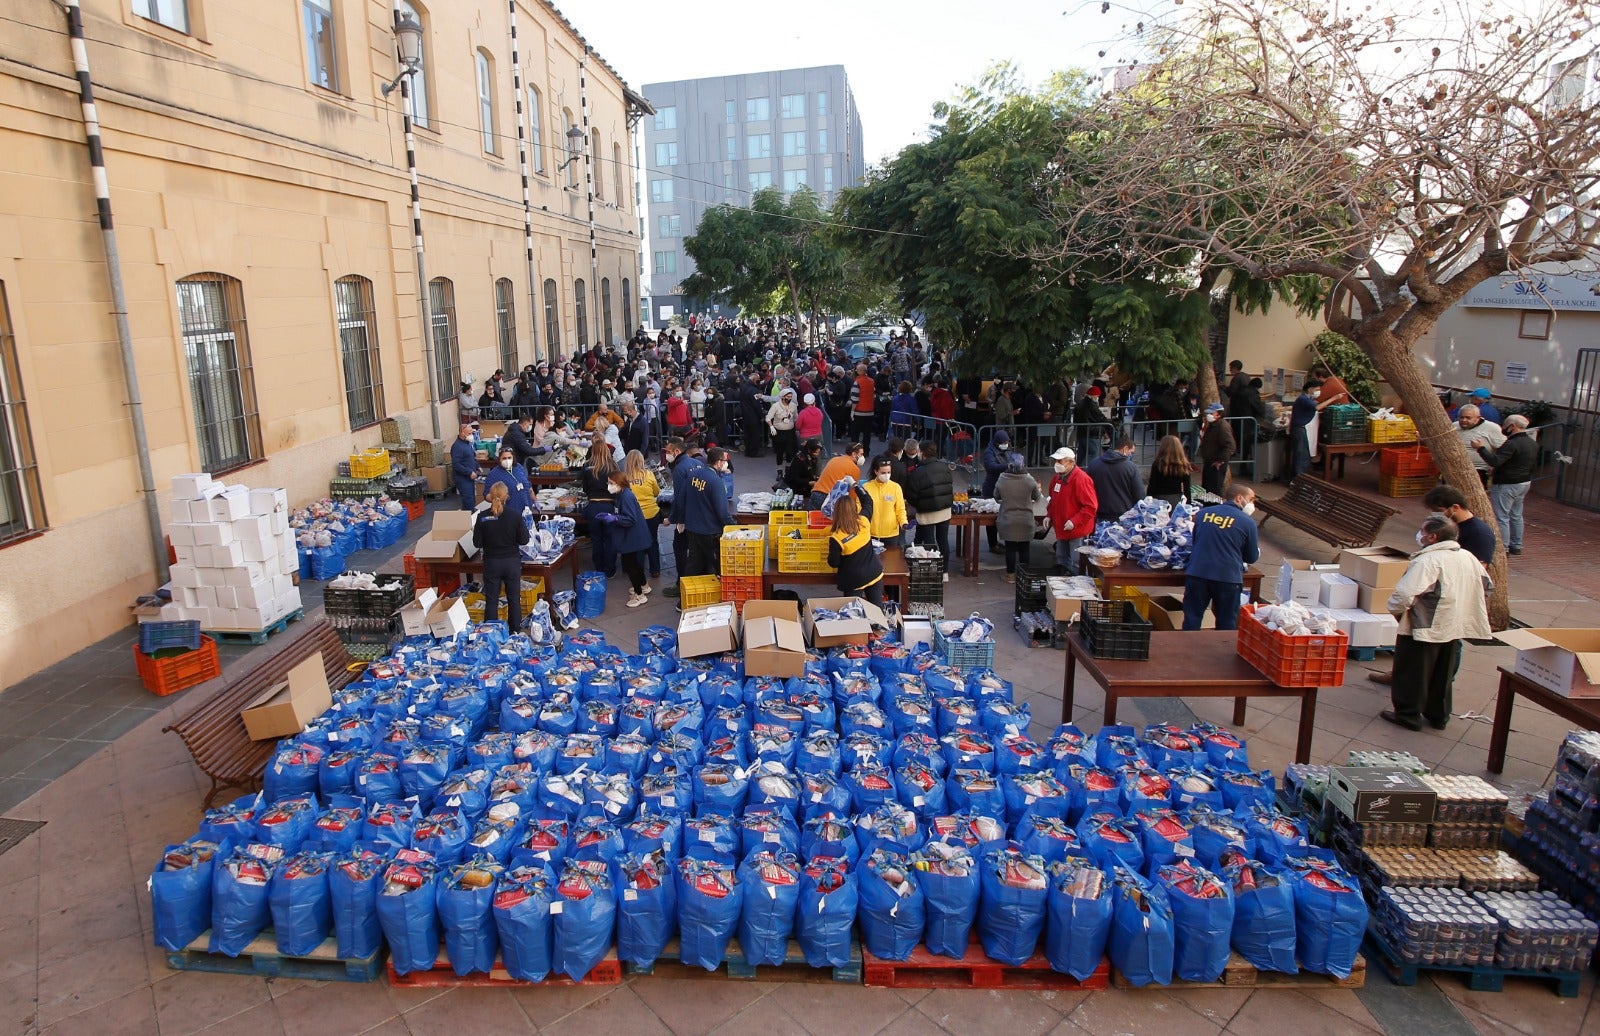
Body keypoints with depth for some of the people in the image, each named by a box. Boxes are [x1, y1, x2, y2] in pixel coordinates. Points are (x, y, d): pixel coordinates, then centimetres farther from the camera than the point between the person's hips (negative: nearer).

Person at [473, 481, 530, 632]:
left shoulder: (482, 516, -11)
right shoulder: (515, 516, -13)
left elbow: (477, 543, -6)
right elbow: (524, 540, -6)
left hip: (491, 562, 0)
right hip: (512, 561, 0)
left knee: (491, 600, 11)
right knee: (514, 598, 14)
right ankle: (515, 632, 23)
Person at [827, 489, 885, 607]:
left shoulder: (837, 538, -25)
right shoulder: (864, 522, -12)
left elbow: (834, 563, -13)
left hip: (853, 581, -4)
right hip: (875, 574, 4)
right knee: (877, 608, 17)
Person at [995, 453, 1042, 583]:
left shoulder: (1002, 480, -13)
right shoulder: (1029, 480, -14)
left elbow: (996, 496, 4)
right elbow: (1037, 497, 2)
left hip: (1007, 521, 0)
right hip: (1025, 521, 0)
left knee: (1010, 548, 11)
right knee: (1024, 549, 12)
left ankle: (1011, 575, 18)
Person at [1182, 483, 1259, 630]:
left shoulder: (1203, 513, 8)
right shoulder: (1248, 522, -2)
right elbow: (1252, 558, 7)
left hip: (1196, 573, 2)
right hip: (1228, 578, -2)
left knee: (1192, 620, 11)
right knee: (1227, 625, 12)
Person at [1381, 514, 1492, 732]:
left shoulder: (1427, 561, -23)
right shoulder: (1469, 558, 5)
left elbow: (1404, 594, -29)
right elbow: (1486, 585, 21)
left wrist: (1395, 611, -11)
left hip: (1424, 629, -8)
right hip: (1455, 628, 8)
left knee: (1412, 673, 6)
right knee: (1443, 674, 20)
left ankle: (1408, 715, 15)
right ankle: (1438, 715, 30)